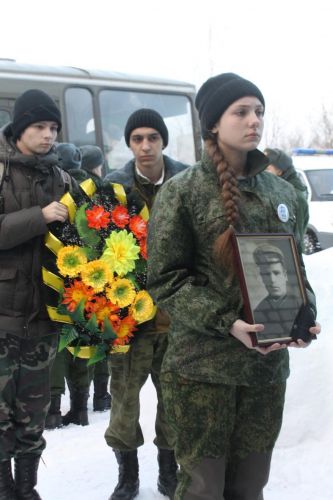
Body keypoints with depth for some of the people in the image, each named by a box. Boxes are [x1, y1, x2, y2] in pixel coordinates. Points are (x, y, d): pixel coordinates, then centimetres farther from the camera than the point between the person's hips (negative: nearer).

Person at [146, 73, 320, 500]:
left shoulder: (281, 192, 10)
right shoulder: (181, 192, -6)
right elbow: (165, 281, -9)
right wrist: (227, 323, -20)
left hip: (269, 365, 5)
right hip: (202, 366, -4)